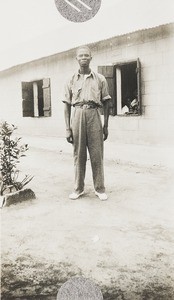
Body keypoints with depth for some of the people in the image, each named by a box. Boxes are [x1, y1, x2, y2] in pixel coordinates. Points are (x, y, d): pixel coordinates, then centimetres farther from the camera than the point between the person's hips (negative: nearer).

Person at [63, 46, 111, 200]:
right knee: (79, 154, 6)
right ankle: (79, 188, 17)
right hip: (77, 115, 1)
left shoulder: (100, 79, 8)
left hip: (93, 115, -1)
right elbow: (67, 105, 8)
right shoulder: (71, 81, 10)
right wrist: (67, 128, 0)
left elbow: (106, 103, 9)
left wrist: (106, 125, 4)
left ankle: (100, 189, 13)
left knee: (97, 154, 1)